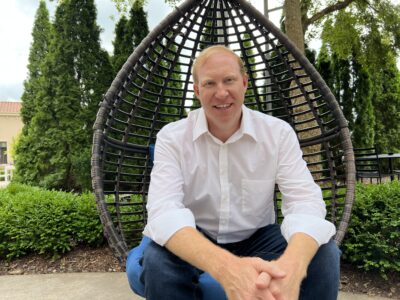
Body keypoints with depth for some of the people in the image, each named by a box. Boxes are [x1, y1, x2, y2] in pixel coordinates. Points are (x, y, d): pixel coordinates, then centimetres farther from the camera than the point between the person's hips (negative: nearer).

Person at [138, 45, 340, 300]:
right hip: (196, 243, 0)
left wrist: (291, 266, -43)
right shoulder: (171, 137, -13)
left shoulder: (279, 132, -9)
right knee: (157, 260, -31)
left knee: (323, 254, -24)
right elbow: (164, 209, -27)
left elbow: (305, 200, -20)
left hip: (258, 238, 1)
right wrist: (227, 268, -46)